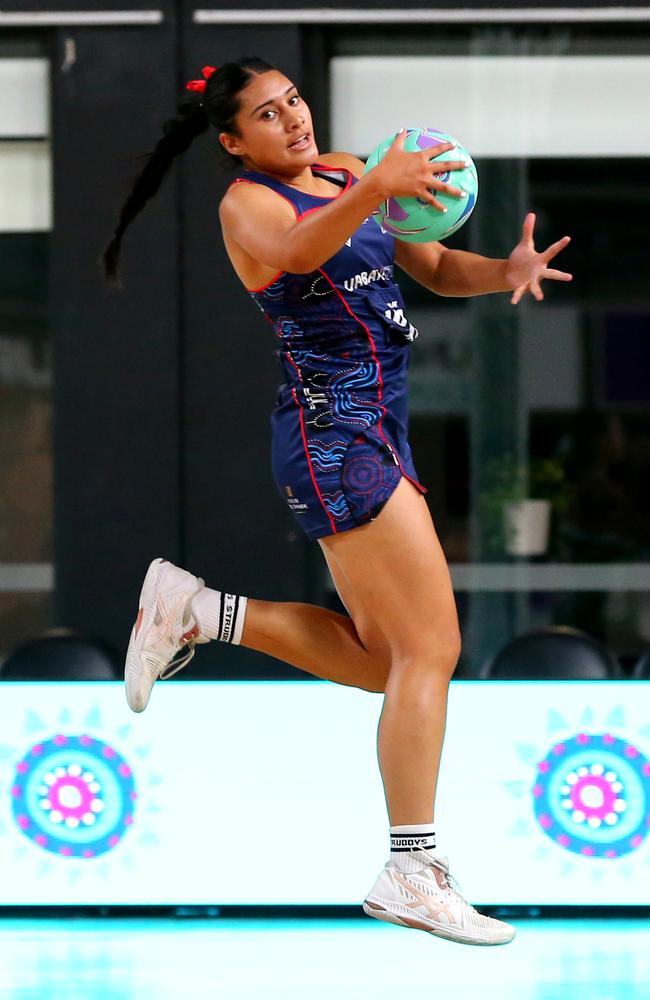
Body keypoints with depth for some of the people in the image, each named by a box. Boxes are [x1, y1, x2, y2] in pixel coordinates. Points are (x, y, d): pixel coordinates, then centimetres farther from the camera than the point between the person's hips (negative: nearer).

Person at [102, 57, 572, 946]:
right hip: (332, 429, -9)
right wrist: (375, 190, -49)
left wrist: (506, 270, -6)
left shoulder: (344, 174, 16)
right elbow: (294, 251, -32)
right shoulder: (247, 202, -8)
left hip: (378, 430, 9)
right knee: (432, 644, -12)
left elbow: (435, 268, 16)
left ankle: (194, 611, 19)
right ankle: (411, 874, -11)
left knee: (381, 657, 14)